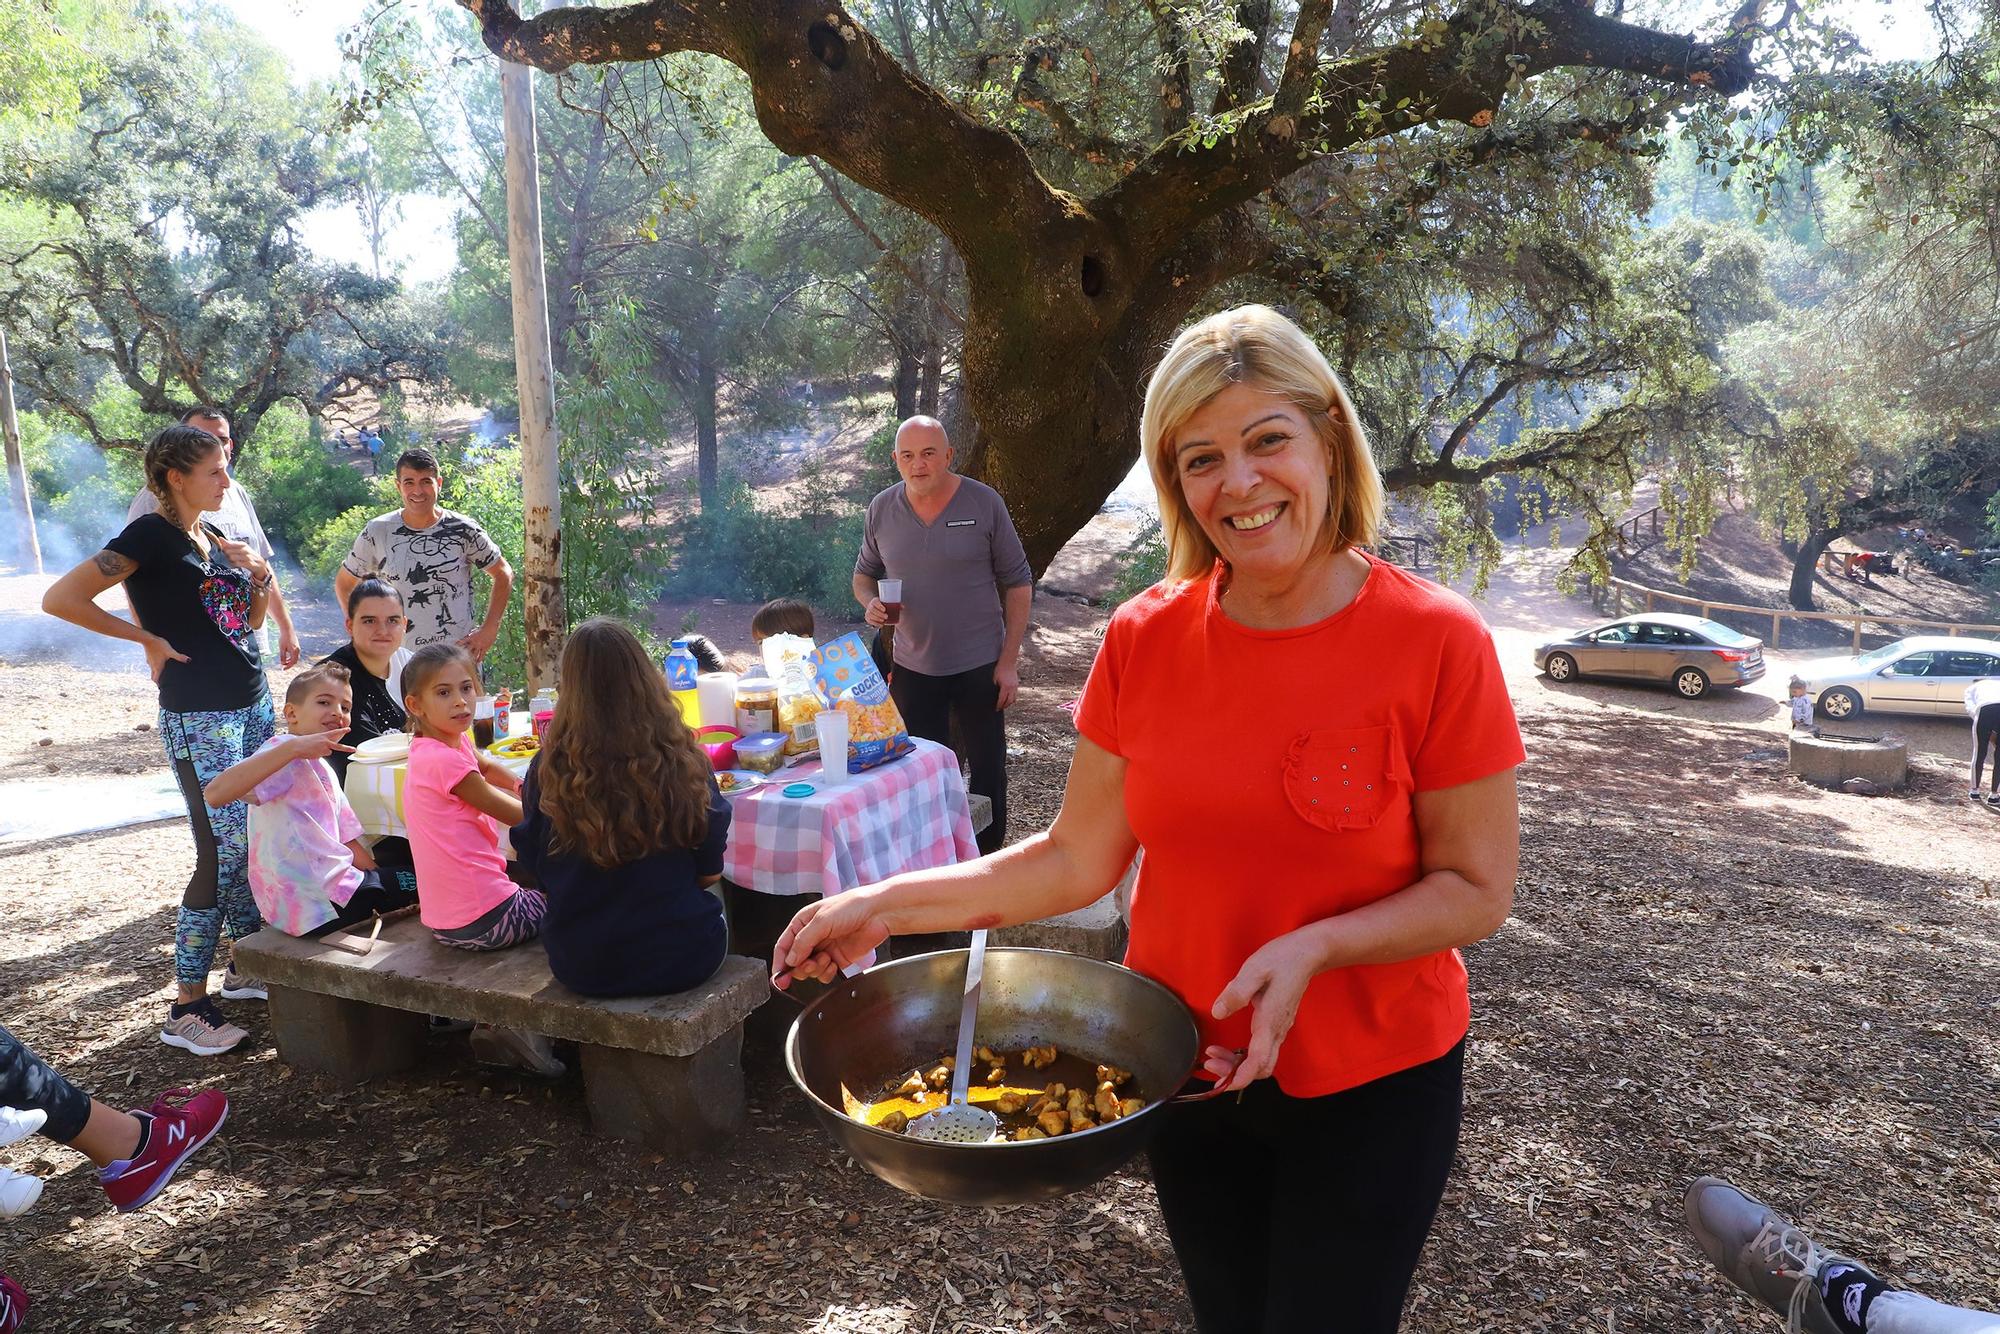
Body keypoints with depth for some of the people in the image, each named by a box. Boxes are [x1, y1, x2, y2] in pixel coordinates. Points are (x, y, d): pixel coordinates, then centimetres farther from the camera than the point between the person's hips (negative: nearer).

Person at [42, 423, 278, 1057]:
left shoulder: (215, 537, 12)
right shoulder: (151, 536, -11)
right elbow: (60, 598, -20)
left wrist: (260, 577, 1)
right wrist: (149, 638, -13)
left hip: (253, 705, 8)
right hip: (200, 719, -8)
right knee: (223, 852, -8)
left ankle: (247, 967, 27)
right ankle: (187, 1009, 1)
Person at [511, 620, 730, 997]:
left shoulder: (549, 768, -13)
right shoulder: (683, 762, -15)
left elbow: (538, 871, 1)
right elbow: (709, 872, -3)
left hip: (582, 968, 2)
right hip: (681, 959, -1)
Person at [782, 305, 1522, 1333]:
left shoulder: (1436, 641, -17)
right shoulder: (1145, 641, -8)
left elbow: (1475, 890, -12)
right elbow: (1078, 860, -4)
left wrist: (1313, 947, -27)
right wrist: (883, 905, -10)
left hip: (1370, 1081, -3)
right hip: (1185, 1067, 3)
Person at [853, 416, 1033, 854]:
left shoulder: (984, 503, -9)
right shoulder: (881, 510, 0)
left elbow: (1017, 583, -4)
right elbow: (864, 574, 13)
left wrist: (1009, 661, -8)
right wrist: (871, 602, -11)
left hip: (979, 665, -2)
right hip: (912, 667, 2)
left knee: (988, 768, 8)